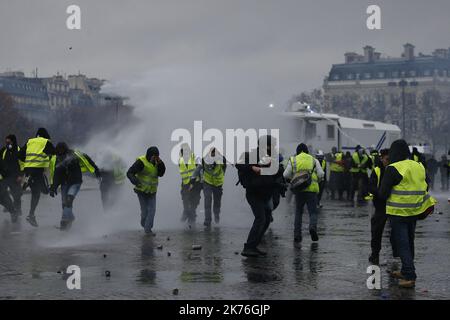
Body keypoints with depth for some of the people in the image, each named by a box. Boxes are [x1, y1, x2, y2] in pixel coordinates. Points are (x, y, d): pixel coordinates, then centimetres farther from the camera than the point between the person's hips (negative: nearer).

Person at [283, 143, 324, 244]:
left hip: (299, 189, 1)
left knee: (298, 212, 13)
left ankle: (297, 235, 9)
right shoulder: (314, 160, 10)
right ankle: (313, 227, -25)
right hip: (312, 189, -1)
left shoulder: (293, 160, 8)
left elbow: (286, 175, 3)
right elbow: (321, 174, 1)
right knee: (313, 212, 4)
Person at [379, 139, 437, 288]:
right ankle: (406, 271, 32)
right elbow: (425, 188, 15)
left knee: (402, 244, -2)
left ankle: (409, 276, -8)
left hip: (398, 213, -7)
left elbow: (383, 193, -15)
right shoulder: (419, 167, 5)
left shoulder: (393, 169, -16)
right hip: (414, 212, 7)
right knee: (409, 242, 19)